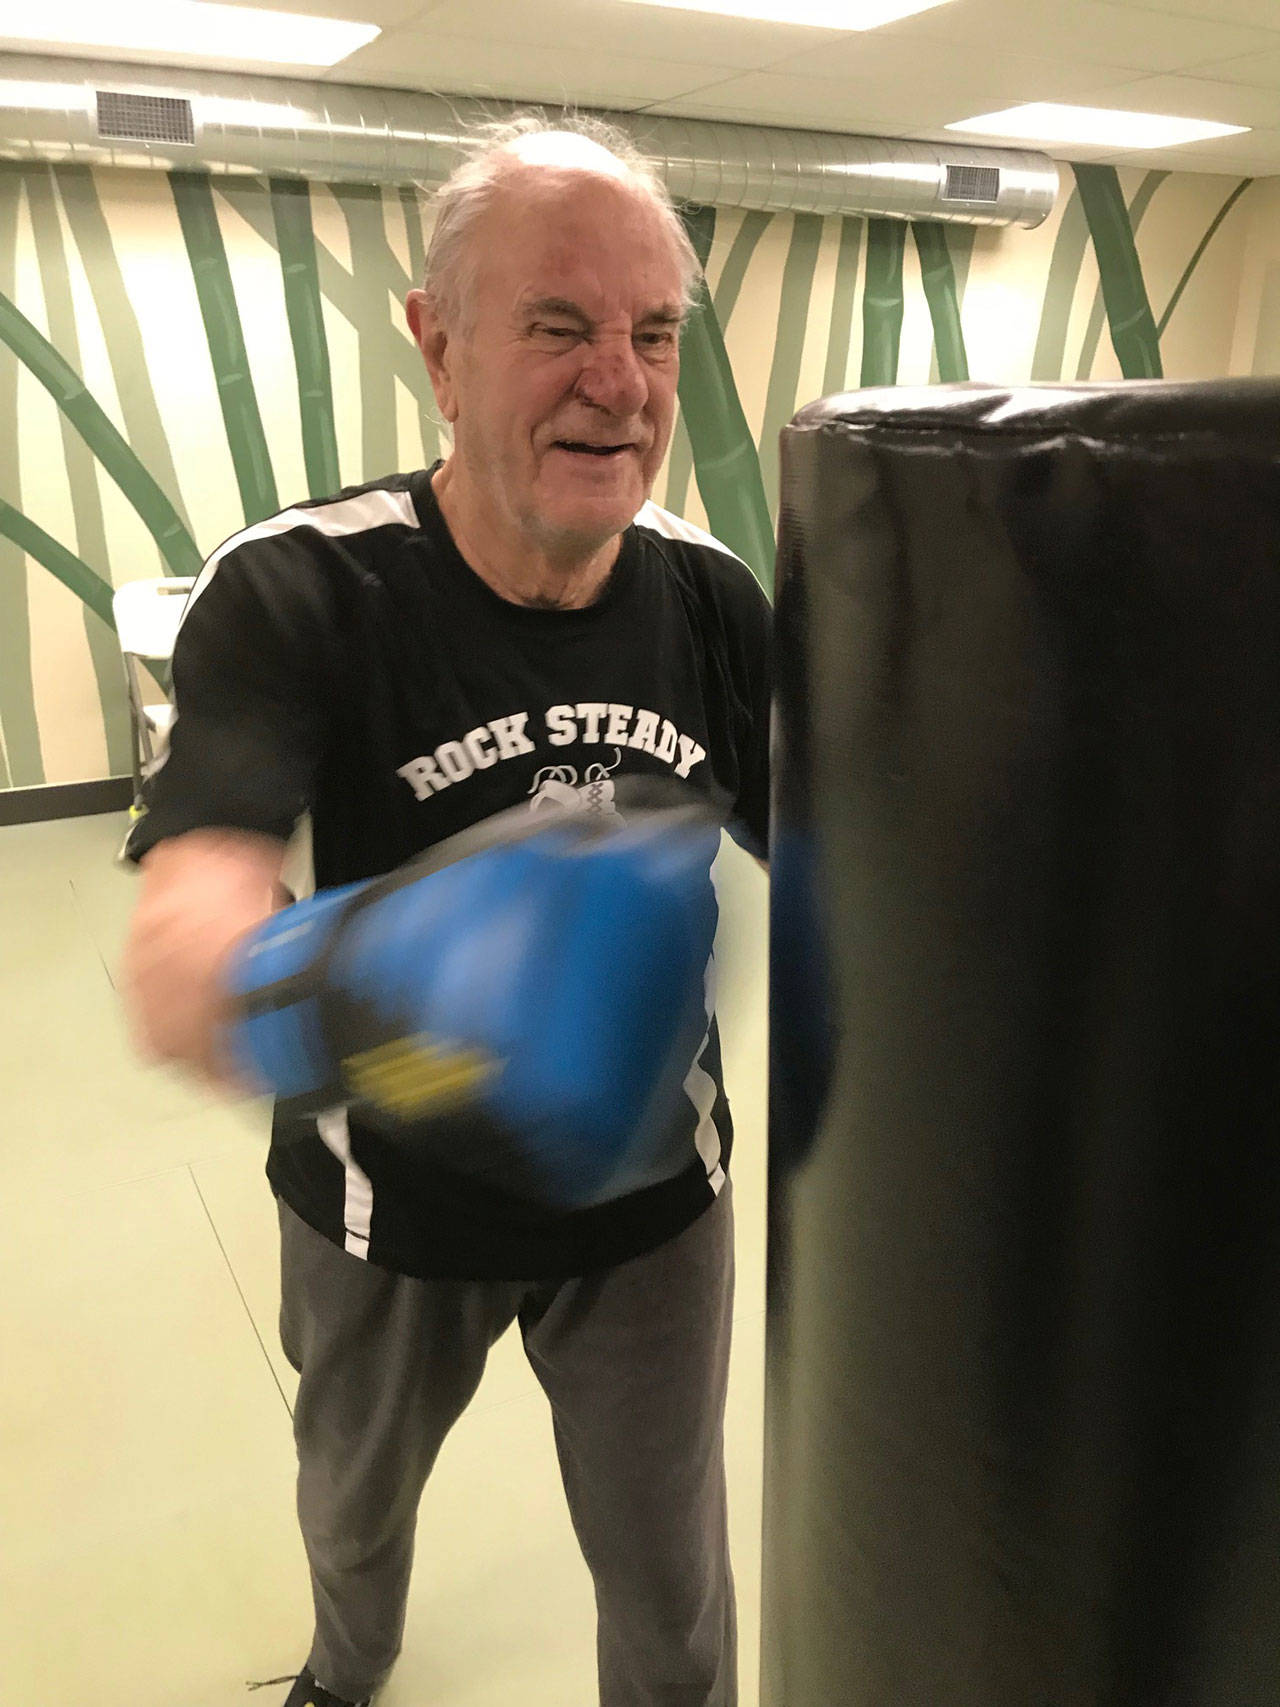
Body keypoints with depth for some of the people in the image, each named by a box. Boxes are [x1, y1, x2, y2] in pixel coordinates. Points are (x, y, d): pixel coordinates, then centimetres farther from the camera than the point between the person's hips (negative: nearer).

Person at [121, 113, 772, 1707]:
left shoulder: (710, 598, -14)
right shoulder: (296, 594, -25)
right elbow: (179, 979, -39)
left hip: (654, 1202, 1)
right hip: (390, 1211, 0)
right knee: (351, 1503, 31)